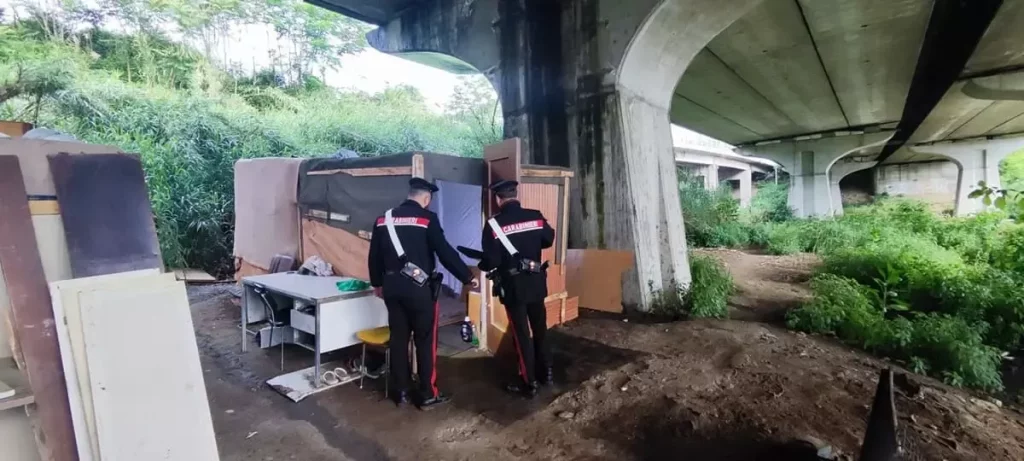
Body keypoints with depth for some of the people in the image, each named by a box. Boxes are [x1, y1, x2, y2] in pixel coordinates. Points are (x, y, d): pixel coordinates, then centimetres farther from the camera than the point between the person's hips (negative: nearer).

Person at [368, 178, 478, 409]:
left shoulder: (384, 219, 9)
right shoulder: (427, 218, -8)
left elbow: (374, 255, 13)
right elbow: (445, 252, -11)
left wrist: (377, 283, 26)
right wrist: (468, 277, -2)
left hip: (392, 286, 5)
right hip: (418, 287, -5)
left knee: (398, 339, 13)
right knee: (426, 341, 6)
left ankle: (401, 393, 23)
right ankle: (427, 395, 13)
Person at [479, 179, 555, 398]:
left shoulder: (494, 224, -16)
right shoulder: (536, 216, -4)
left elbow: (491, 261, -16)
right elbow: (549, 240, 12)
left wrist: (482, 265, 6)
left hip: (513, 286, -4)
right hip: (537, 282, 4)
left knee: (521, 334, 6)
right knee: (540, 328, 19)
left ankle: (529, 383, 15)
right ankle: (546, 372, 33)